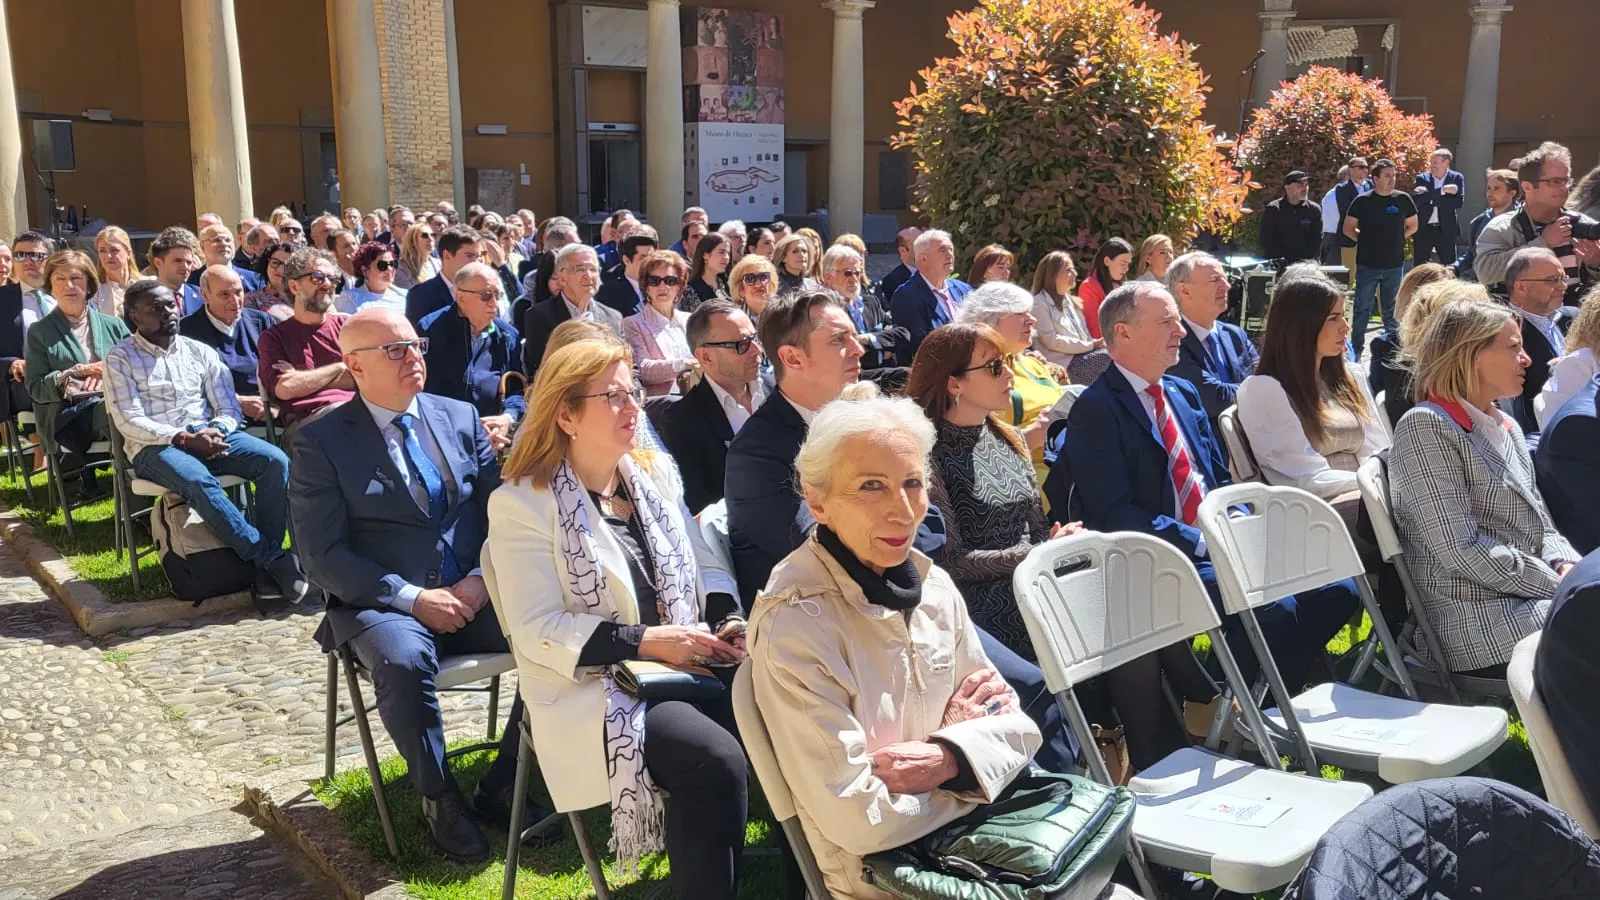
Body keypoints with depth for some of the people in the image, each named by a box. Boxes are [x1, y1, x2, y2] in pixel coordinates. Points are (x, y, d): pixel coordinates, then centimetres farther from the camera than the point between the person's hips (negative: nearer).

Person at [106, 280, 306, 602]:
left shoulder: (200, 351, 16)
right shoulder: (120, 358, 5)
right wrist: (184, 439, -18)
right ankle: (272, 559, -32)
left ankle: (266, 568, -25)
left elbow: (229, 408, 12)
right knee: (199, 481, -38)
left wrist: (216, 430, -12)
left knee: (275, 461, -24)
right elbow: (129, 422, -6)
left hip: (210, 436, 4)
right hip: (155, 446, -4)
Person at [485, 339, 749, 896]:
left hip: (687, 662, 6)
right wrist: (645, 641, -20)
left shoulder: (656, 472, 12)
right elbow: (536, 629, -13)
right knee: (718, 761, -30)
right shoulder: (522, 502, -7)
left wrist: (728, 619, -6)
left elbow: (704, 564, 16)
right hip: (593, 686, -6)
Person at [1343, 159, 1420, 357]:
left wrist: (1396, 239, 3)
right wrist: (1365, 240, -3)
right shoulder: (1362, 201, -3)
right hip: (1367, 264, -2)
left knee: (1392, 310, 11)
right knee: (1362, 309, 3)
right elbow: (1348, 228, 5)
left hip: (1395, 265, 2)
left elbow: (1412, 226, 13)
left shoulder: (1403, 199, 2)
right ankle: (1356, 350, 11)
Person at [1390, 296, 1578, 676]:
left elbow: (1541, 525, 20)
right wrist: (1562, 587, -13)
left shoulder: (1506, 427, 18)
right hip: (1476, 622, -8)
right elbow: (1461, 549, -17)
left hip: (1527, 598, 8)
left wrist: (1567, 566, -2)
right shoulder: (1425, 427, -10)